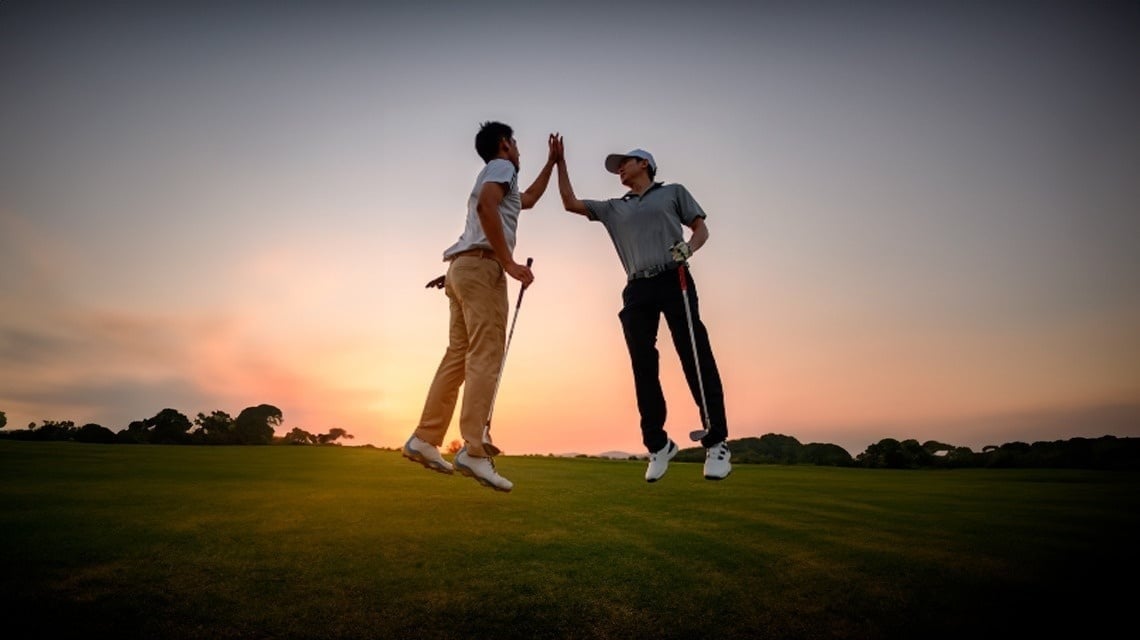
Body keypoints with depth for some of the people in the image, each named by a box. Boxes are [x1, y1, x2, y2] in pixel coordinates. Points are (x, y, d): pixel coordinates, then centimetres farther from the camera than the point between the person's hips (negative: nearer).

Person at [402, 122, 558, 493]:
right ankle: (473, 451, -23)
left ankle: (424, 440, 7)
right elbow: (486, 205, -16)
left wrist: (552, 161, 53)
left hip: (463, 268, 10)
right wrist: (509, 262, -21)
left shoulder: (494, 174, 33)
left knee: (459, 356, 7)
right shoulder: (501, 166, 5)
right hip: (481, 266, -10)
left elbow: (528, 200, 49)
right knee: (485, 356, -17)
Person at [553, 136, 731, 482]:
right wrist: (560, 162, 22)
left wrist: (688, 248, -10)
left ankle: (716, 442, -8)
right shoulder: (613, 208, 25)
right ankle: (657, 444, 5)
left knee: (696, 359, -11)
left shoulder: (673, 192, 17)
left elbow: (701, 228, 12)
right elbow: (571, 203, 24)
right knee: (644, 369, -3)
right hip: (638, 289, 4)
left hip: (674, 280, -3)